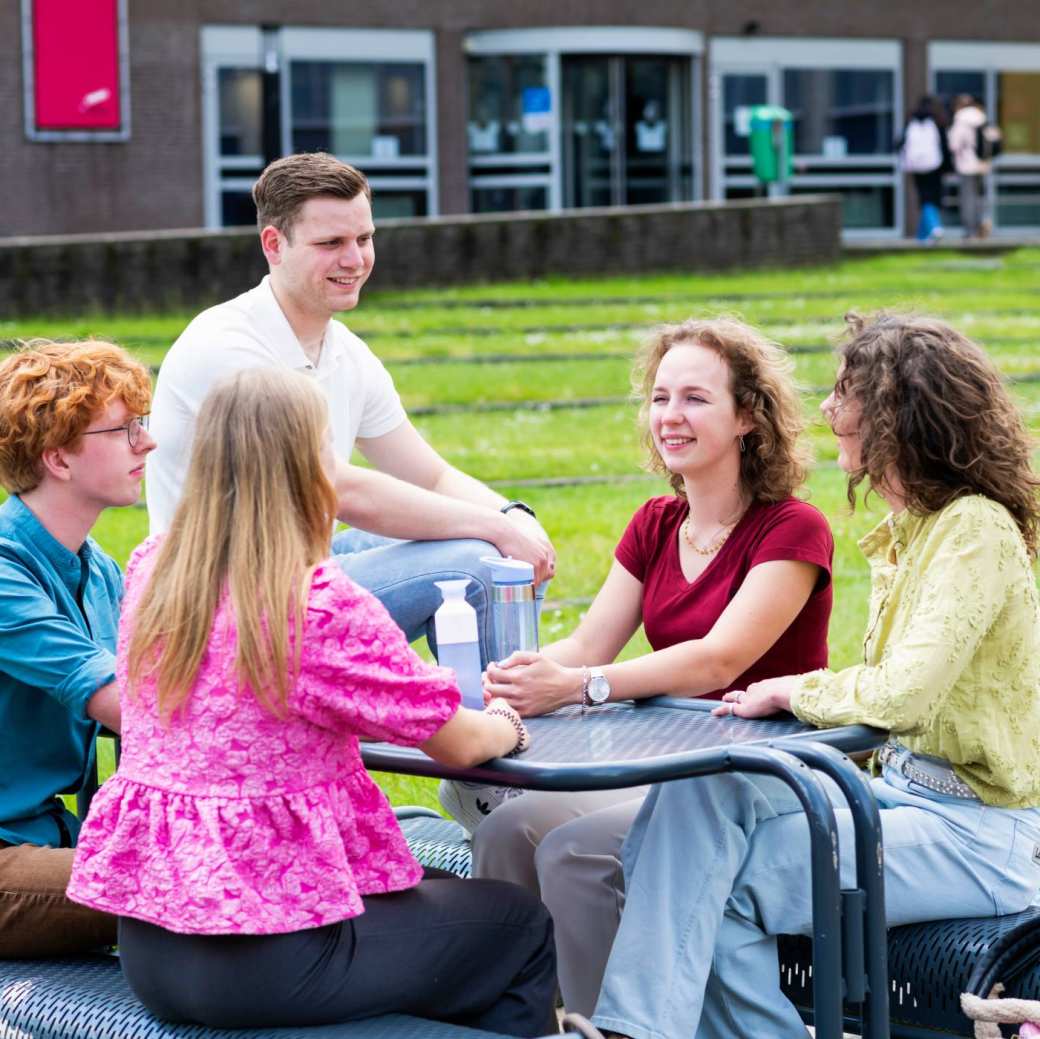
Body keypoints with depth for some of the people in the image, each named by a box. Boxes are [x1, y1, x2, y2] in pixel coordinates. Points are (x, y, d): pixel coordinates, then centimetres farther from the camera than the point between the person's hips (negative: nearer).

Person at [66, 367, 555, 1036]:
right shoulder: (321, 604, -18)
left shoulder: (149, 573, 3)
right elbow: (459, 743, -7)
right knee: (523, 927, 16)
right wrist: (507, 724, 16)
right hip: (271, 957, -7)